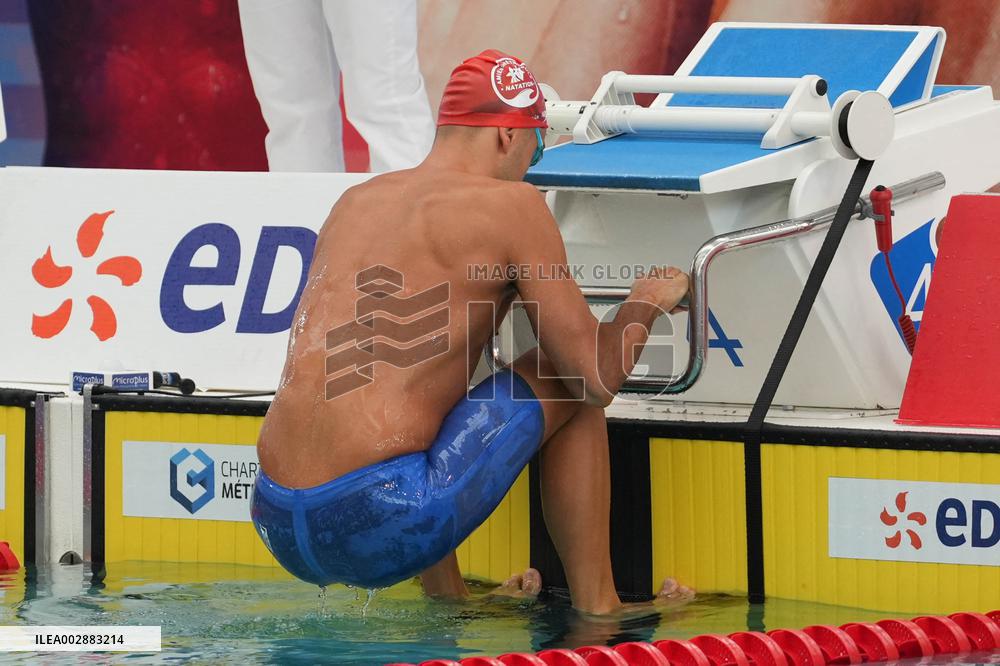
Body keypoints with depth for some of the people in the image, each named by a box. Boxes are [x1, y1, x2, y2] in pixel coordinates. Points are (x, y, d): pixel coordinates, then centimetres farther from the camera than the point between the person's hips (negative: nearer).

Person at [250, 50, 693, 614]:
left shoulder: (355, 202, 20)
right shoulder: (511, 205, 1)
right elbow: (597, 377, 1)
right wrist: (647, 302, 22)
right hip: (379, 524, -7)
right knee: (565, 382, 13)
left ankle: (449, 601, 35)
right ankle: (597, 609, 15)